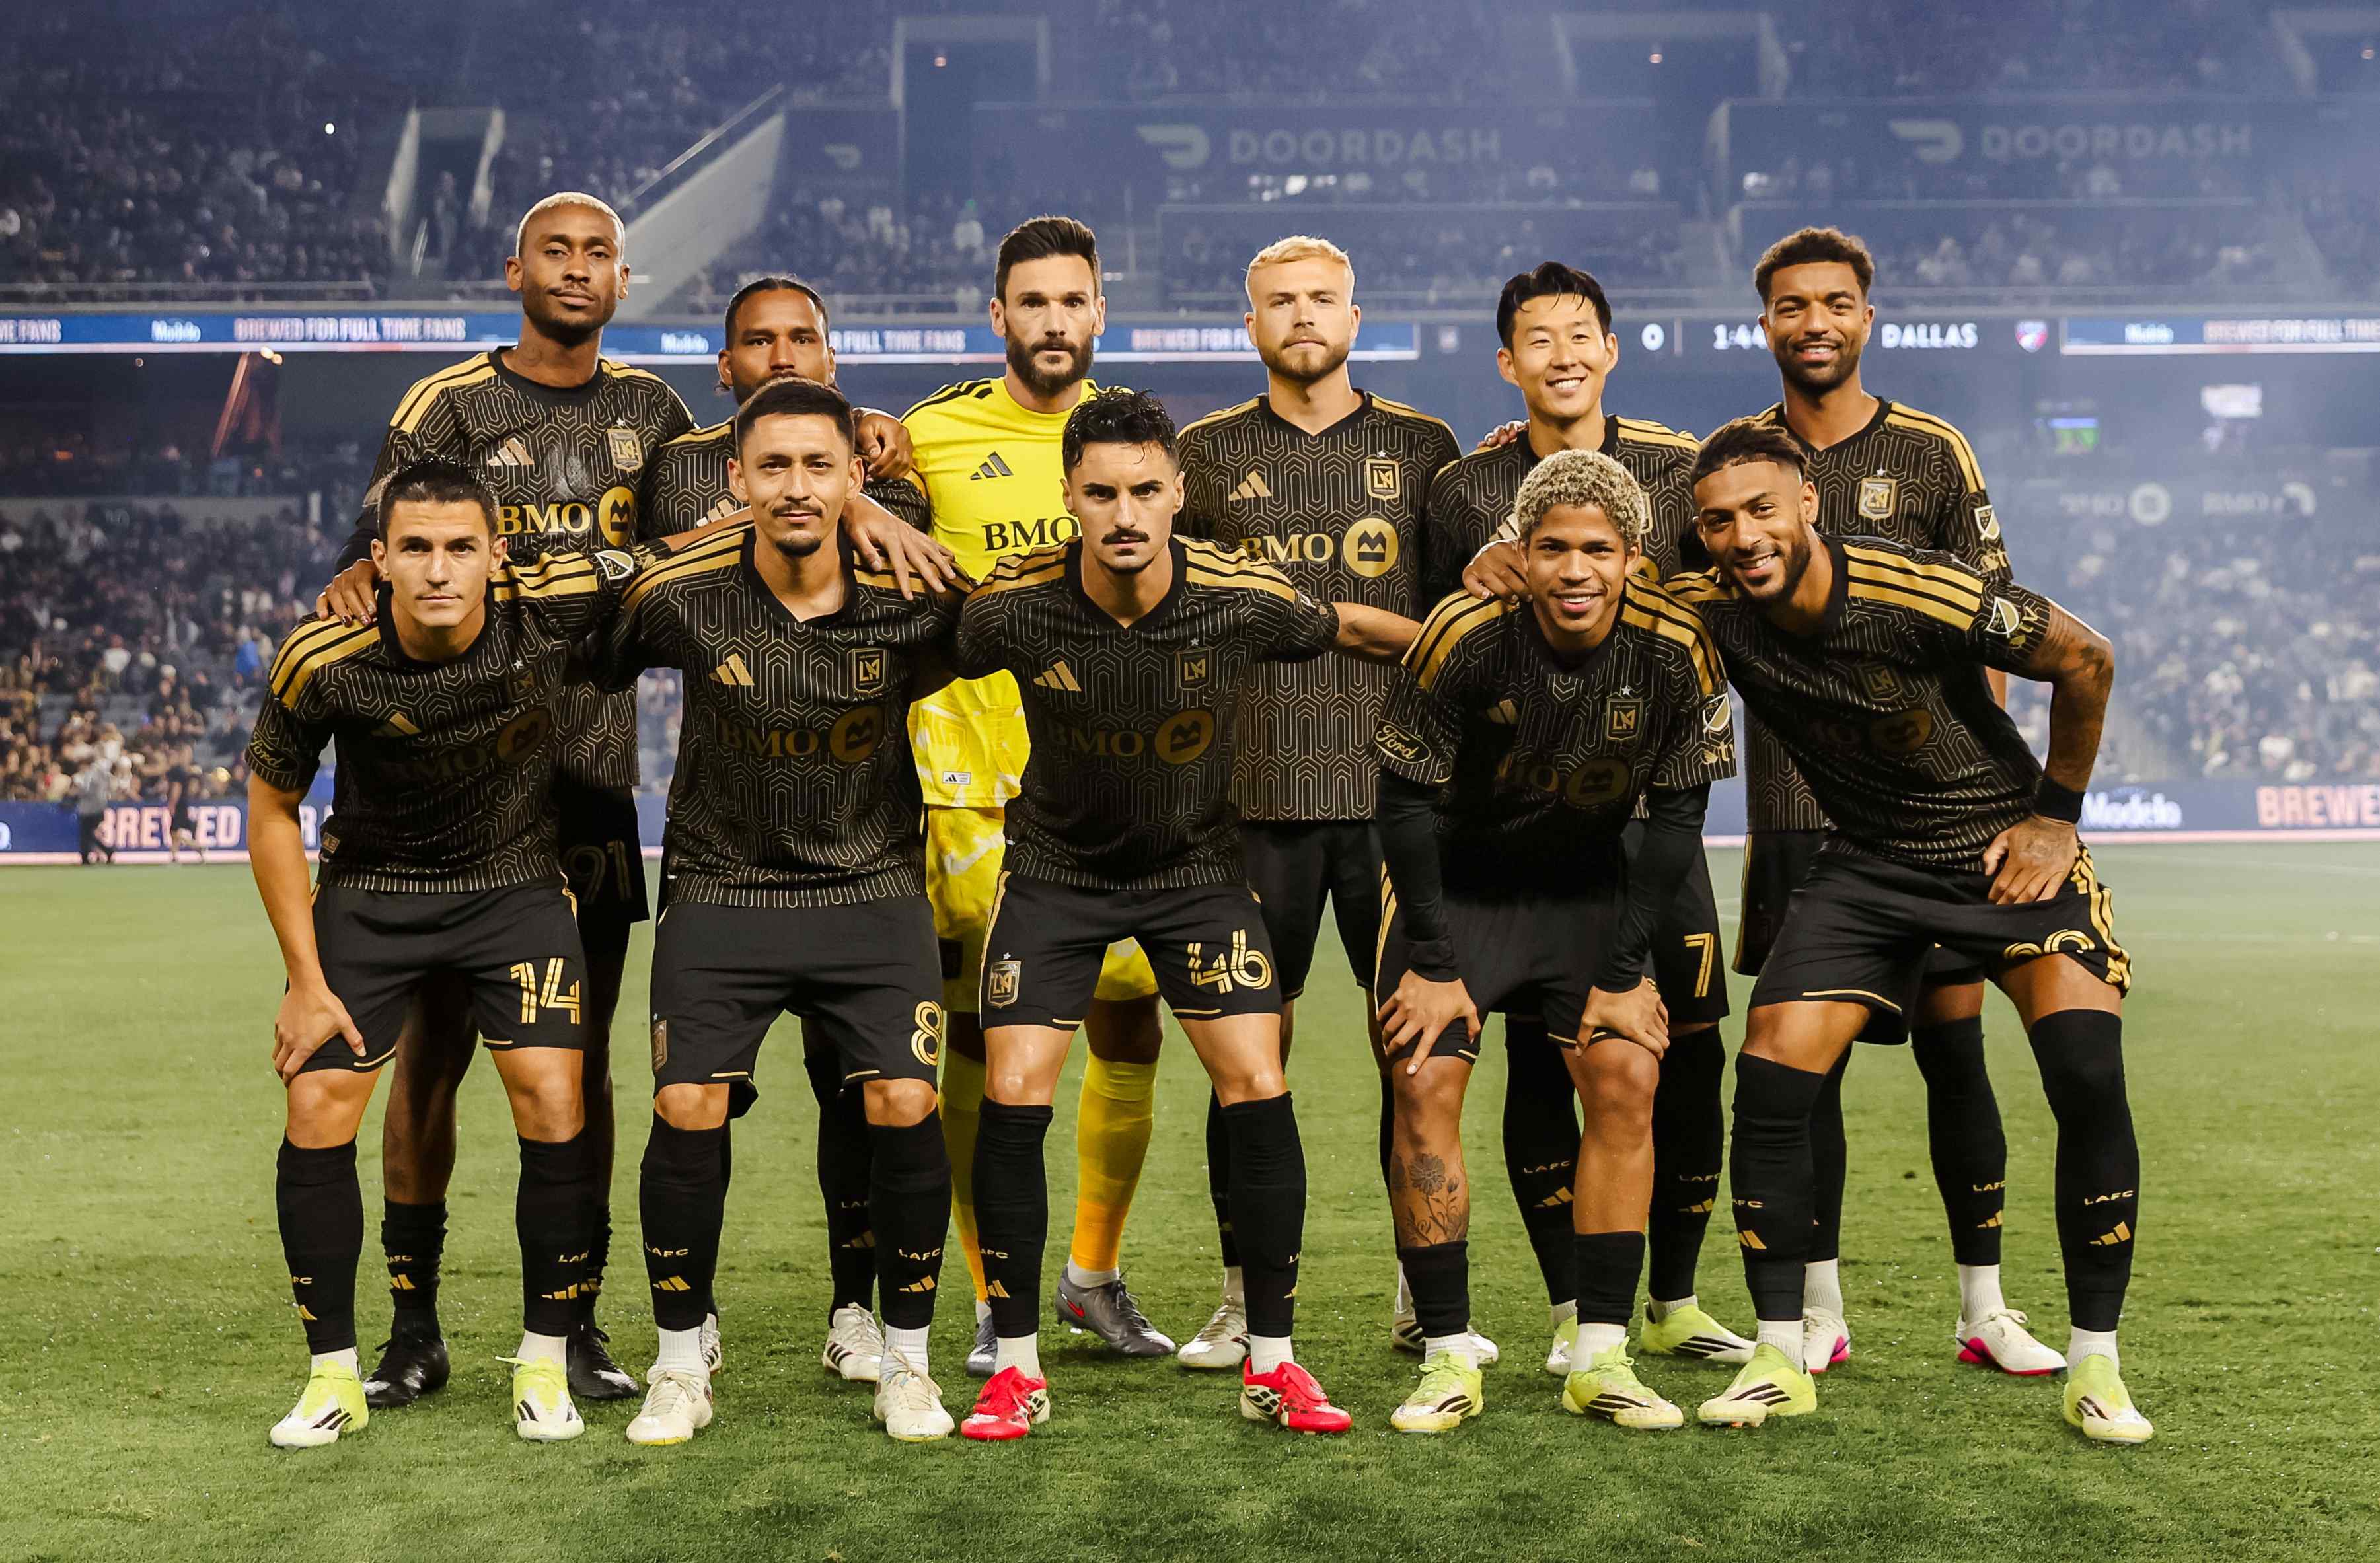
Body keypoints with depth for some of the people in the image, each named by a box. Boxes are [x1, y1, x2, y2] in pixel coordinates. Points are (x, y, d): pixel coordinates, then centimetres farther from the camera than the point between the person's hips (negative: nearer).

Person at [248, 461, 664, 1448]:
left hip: (516, 888, 0)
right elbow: (271, 810, -5)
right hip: (369, 895, 0)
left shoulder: (553, 604, -22)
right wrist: (306, 981, -7)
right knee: (318, 1117, -6)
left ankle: (544, 1364, 7)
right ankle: (334, 1377, 11)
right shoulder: (321, 660, -21)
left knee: (555, 1109, -12)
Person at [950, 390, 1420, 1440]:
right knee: (1012, 1097, -9)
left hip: (1197, 866, 0)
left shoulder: (1241, 598, -19)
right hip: (1056, 869, 0)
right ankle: (1015, 1367, 7)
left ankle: (1270, 1363, 6)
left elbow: (1351, 628, 1)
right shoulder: (1015, 605, -21)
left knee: (1260, 1094, -9)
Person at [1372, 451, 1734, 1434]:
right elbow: (1404, 800, -15)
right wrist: (1433, 963, -14)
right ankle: (1449, 1359, -4)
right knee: (1424, 1085, -14)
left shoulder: (1676, 650, -17)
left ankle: (1599, 1357, 0)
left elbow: (1677, 816, -5)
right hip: (1457, 880, -2)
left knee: (1627, 1078, -10)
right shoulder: (1466, 635, -25)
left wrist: (1625, 970, -8)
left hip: (1589, 888, 2)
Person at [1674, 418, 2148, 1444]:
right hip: (1868, 864, 3)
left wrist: (2055, 814, -5)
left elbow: (2085, 659, -11)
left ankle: (2095, 1368, -1)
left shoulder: (1924, 595, -26)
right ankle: (1782, 1362, 4)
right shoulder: (1712, 613, -14)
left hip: (2005, 845, -3)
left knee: (2090, 1080, -18)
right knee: (1769, 1087, -11)